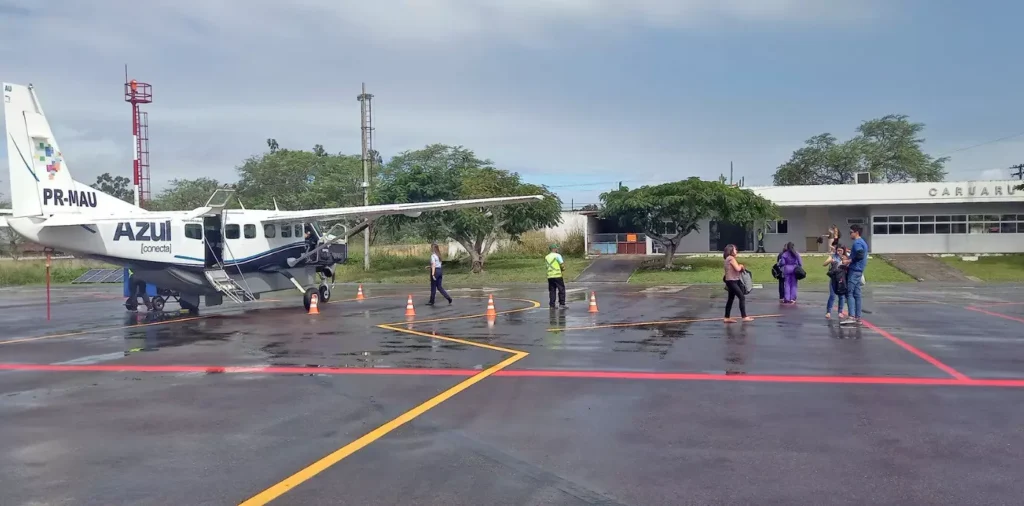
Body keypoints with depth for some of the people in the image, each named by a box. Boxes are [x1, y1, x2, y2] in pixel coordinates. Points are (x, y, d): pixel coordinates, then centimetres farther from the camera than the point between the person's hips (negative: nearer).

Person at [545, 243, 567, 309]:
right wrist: (563, 270, 10)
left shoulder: (546, 257, 12)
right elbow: (562, 264, -9)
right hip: (557, 275, -5)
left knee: (552, 291, 8)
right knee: (561, 290, 3)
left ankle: (552, 305, 6)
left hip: (549, 276, 6)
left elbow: (547, 266, 8)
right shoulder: (557, 255, -6)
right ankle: (561, 304, 0)